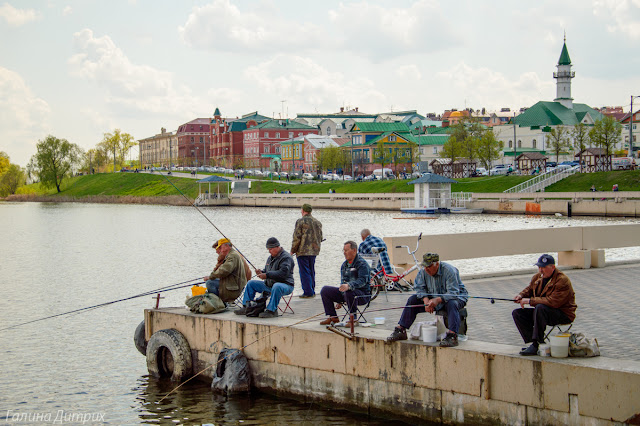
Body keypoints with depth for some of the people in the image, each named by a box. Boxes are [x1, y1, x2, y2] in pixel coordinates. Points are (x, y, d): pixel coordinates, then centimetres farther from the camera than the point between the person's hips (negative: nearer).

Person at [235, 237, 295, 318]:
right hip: (269, 284, 9)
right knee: (251, 283, 7)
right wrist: (262, 272, 1)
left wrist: (267, 275, -28)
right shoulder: (271, 257, 16)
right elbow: (267, 271, 27)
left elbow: (283, 273, -27)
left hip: (285, 285, -9)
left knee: (276, 287, -44)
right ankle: (246, 307, 1)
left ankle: (271, 310, -39)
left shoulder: (286, 257, -13)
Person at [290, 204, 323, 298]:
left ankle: (308, 292, -5)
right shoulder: (317, 222, 11)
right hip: (314, 251, 7)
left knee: (304, 272, -2)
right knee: (311, 271, 16)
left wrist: (293, 250, -2)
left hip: (303, 251, -7)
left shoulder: (300, 221, -10)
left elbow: (296, 237, -11)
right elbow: (320, 237, 16)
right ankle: (312, 291, 20)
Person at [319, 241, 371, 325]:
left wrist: (349, 286, -45)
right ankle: (333, 318, 0)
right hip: (345, 293, 8)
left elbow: (362, 280, -28)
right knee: (325, 290, -1)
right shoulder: (344, 265, 15)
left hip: (363, 294, -8)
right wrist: (339, 301, 19)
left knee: (349, 292, -40)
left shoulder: (362, 264, -12)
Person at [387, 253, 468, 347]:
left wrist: (438, 300, -45)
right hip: (433, 298, 6)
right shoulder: (423, 271, -8)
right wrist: (426, 300, -26)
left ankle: (452, 336, -50)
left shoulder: (449, 271, -26)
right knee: (412, 300, -8)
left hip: (457, 296, -6)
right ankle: (400, 330, -8)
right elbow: (420, 288, -5)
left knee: (452, 304, -40)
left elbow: (453, 293, -32)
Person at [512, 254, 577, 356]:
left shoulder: (562, 280, -21)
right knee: (517, 313, -4)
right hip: (543, 313, 9)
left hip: (563, 315, -9)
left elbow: (552, 302, -30)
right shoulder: (538, 277, 4)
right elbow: (529, 289, 22)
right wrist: (521, 295, -3)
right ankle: (533, 341, -14)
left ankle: (537, 345, -33)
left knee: (540, 308, -36)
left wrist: (530, 301, -27)